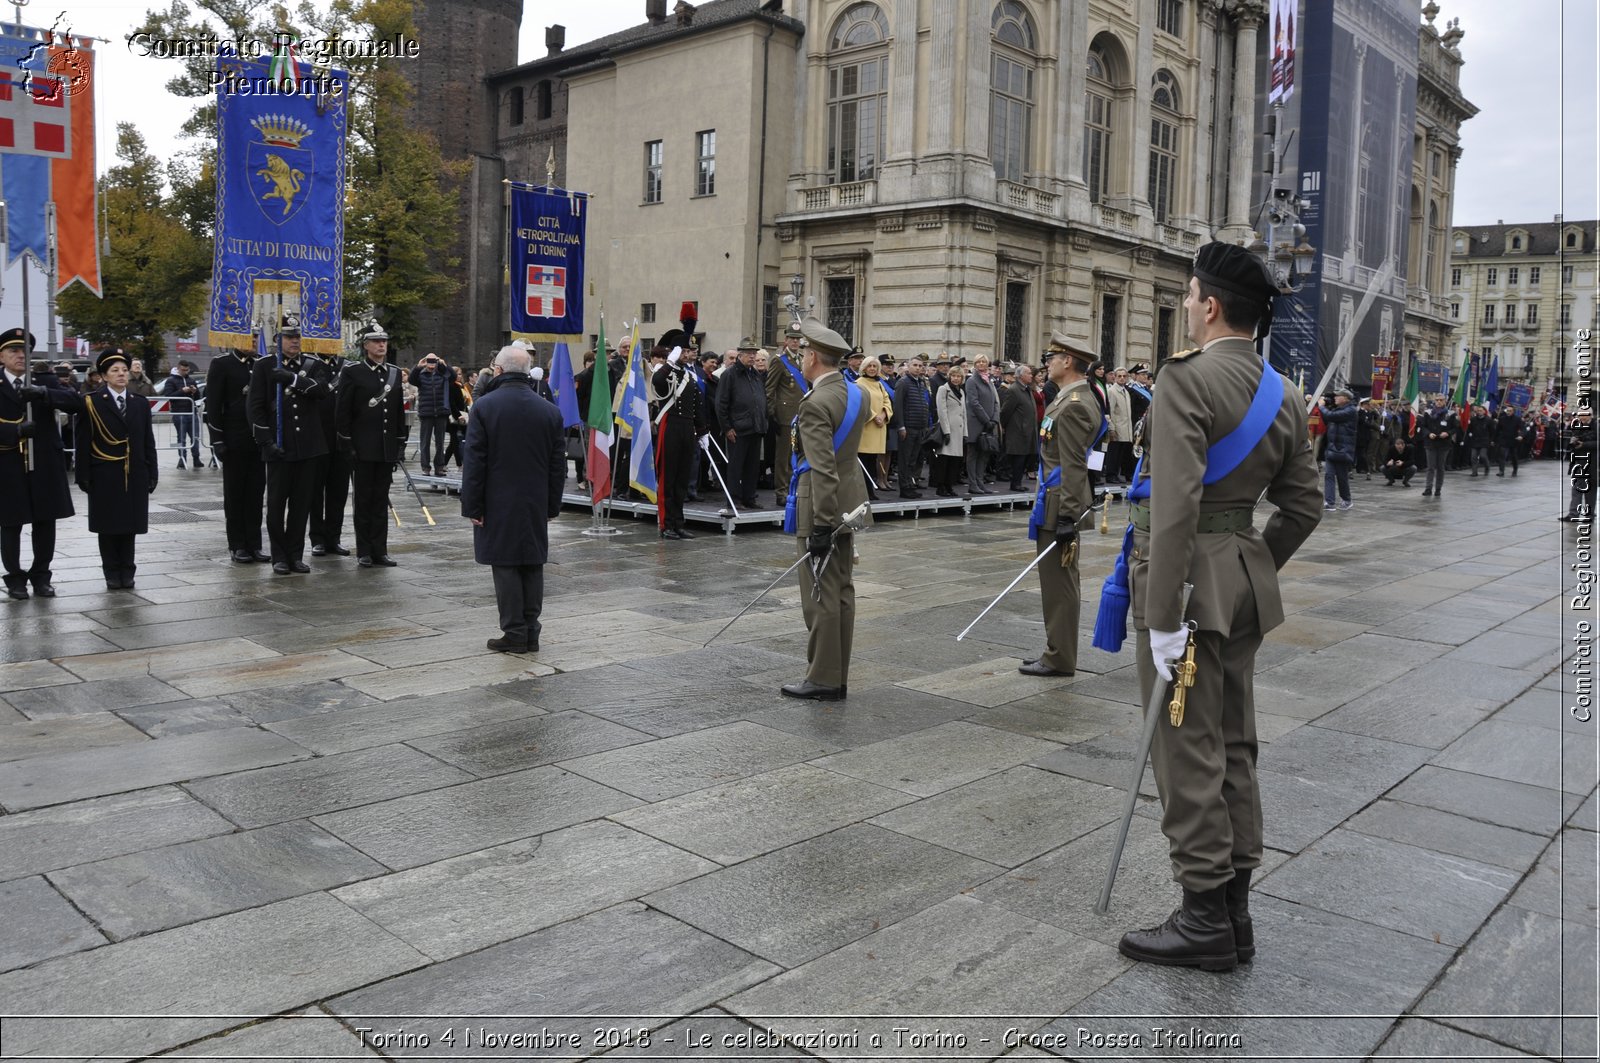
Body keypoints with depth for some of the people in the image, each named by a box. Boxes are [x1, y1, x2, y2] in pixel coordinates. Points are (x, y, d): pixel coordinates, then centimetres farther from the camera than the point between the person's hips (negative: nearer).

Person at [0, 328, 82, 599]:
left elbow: (77, 403, -11)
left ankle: (41, 576, 21)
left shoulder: (45, 381, 6)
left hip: (45, 464, 2)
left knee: (45, 522, 8)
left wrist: (43, 393, -25)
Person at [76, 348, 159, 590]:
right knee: (108, 525, 4)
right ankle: (112, 573, 13)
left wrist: (152, 474, 4)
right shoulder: (92, 403, 0)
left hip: (134, 476, 2)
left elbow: (148, 442, 8)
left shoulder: (141, 403, 9)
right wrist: (84, 476, -6)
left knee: (130, 524, 6)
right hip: (105, 476, -2)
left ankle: (127, 572, 15)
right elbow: (84, 443, -1)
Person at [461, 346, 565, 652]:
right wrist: (553, 506, 14)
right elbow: (558, 465, 7)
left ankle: (514, 633, 3)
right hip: (536, 505, 4)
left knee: (505, 566, 1)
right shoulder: (549, 411, 4)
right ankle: (531, 633, 14)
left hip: (498, 503, -4)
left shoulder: (484, 407, -8)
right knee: (532, 565, 9)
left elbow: (474, 462, -9)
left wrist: (472, 506, -5)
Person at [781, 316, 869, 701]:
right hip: (847, 503, 9)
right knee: (841, 591, 12)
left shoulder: (816, 403, -19)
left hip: (822, 508, -9)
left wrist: (822, 525, -24)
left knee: (820, 595, -2)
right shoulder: (855, 393, 9)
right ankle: (838, 677, 20)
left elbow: (823, 470, -24)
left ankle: (822, 680, 5)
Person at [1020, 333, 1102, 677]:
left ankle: (1059, 659, 5)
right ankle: (1057, 653, 23)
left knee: (1058, 582, -3)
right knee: (1057, 582, 15)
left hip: (1059, 506, -10)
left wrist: (1067, 517, -23)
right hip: (1059, 504, 10)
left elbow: (1074, 467, -22)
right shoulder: (1078, 399, 15)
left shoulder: (1073, 406, -17)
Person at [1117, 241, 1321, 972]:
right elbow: (1302, 509, 13)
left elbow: (1175, 506, -23)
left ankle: (1206, 918, 11)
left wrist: (1164, 619, -21)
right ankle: (1235, 910, 25)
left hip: (1188, 578, -8)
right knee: (1233, 747, 15)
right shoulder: (1284, 396, 9)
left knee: (1187, 754, 1)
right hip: (1246, 581, 8)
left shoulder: (1187, 379, -16)